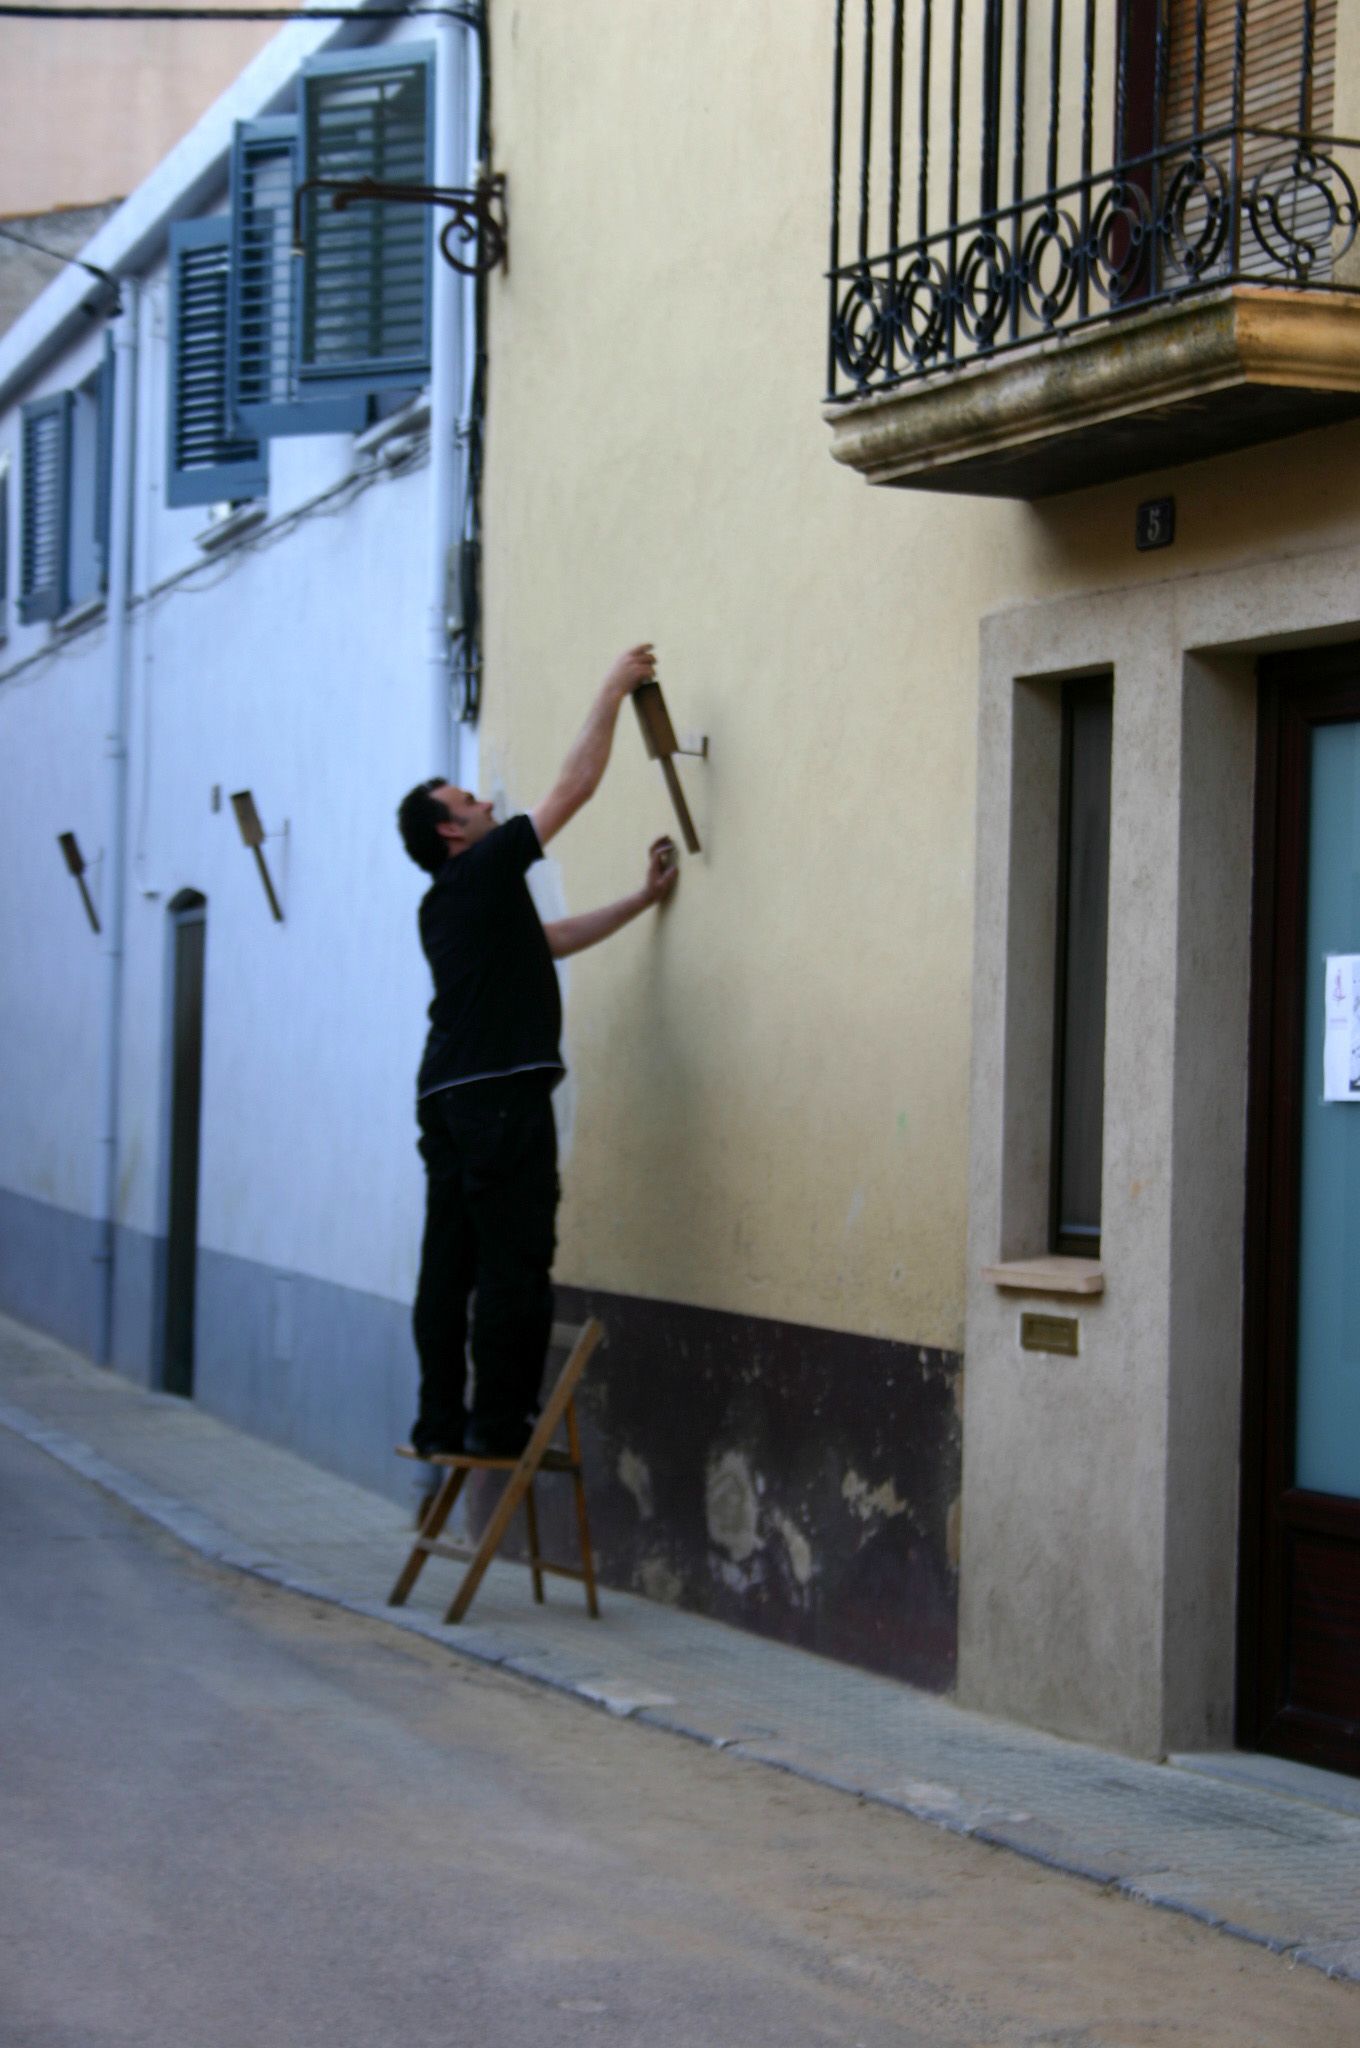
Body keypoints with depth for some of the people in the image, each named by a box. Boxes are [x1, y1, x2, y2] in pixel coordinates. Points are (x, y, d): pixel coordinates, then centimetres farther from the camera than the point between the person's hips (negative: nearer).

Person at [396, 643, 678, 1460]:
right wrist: (614, 693, 6)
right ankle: (499, 1423, -8)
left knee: (450, 1263, 7)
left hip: (448, 1095, 9)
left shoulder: (451, 905, 22)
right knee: (515, 1263, -7)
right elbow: (575, 787, -2)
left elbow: (551, 939, 29)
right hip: (501, 1093, -9)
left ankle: (441, 1422, 8)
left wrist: (642, 900, 30)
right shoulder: (482, 872, -3)